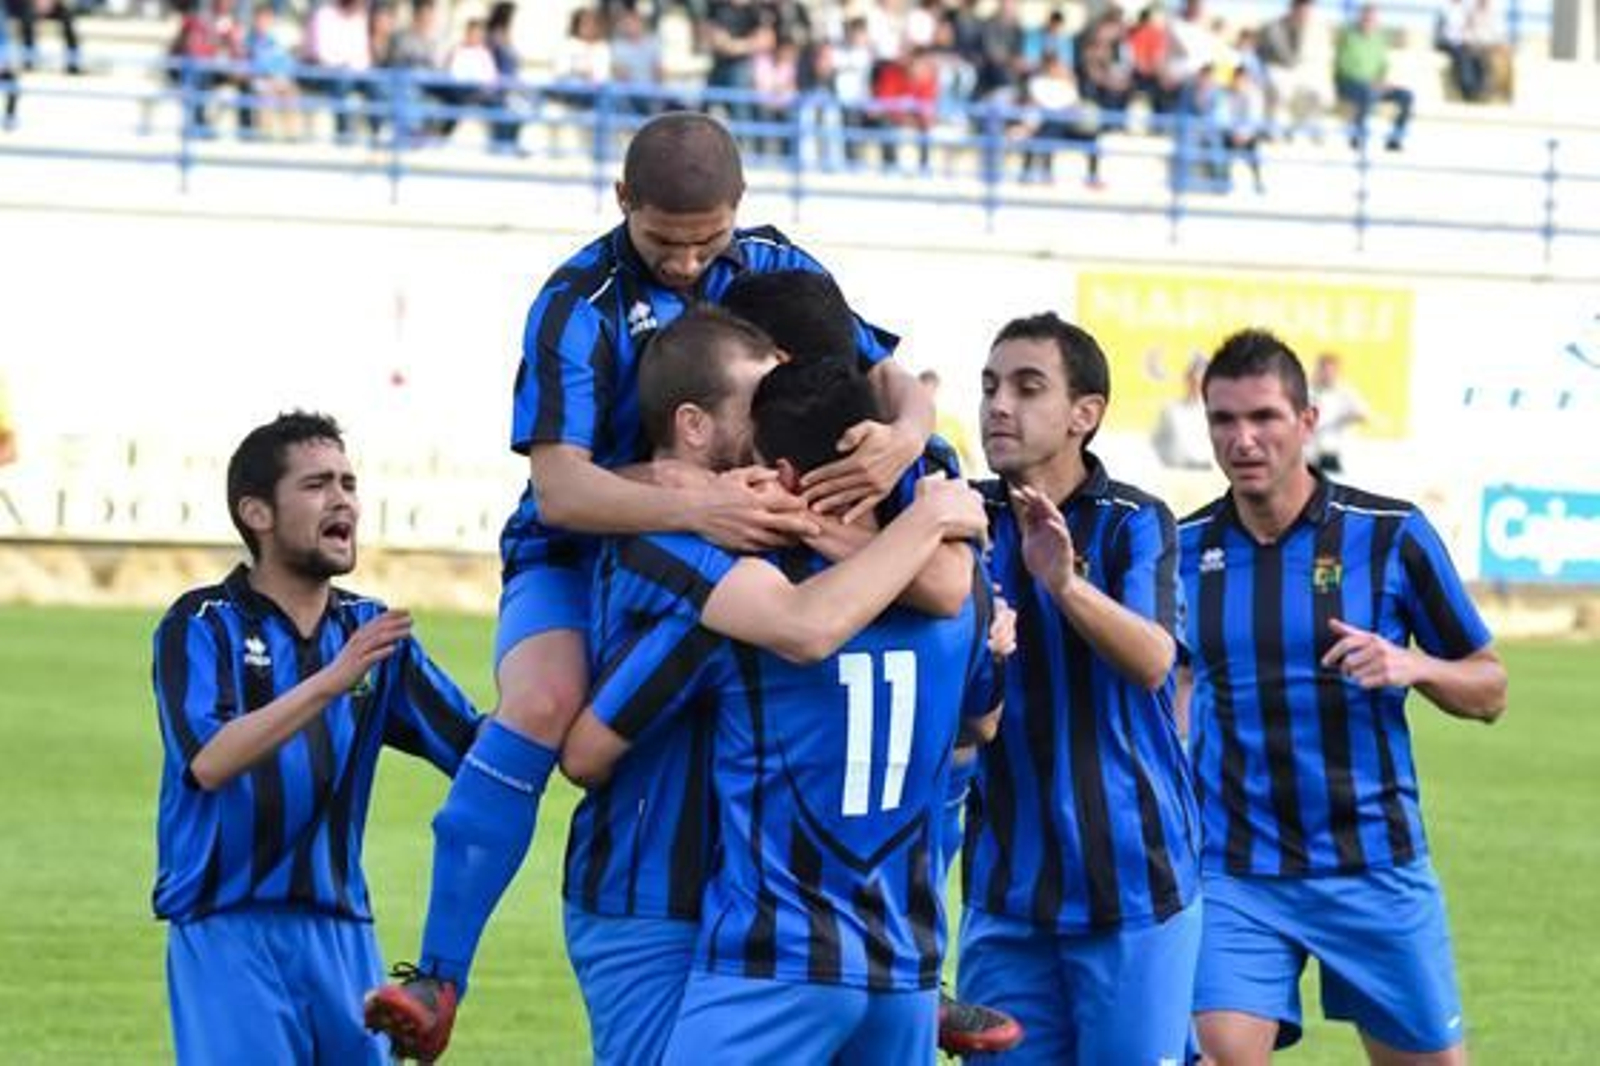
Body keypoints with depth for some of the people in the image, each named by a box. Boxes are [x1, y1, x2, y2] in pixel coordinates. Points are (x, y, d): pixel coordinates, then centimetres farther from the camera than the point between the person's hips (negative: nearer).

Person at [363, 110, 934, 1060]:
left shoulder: (777, 271, -4)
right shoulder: (580, 305, -19)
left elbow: (899, 385, -4)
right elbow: (559, 487, -28)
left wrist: (901, 438, -30)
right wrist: (693, 509, -45)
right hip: (581, 556, -4)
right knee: (540, 703, -35)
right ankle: (437, 983, -29)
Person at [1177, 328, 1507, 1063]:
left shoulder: (1390, 534, -5)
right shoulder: (1183, 547, 1)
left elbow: (1488, 691, 2)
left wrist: (1414, 666, -18)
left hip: (1373, 867, -1)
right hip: (1235, 876, 1)